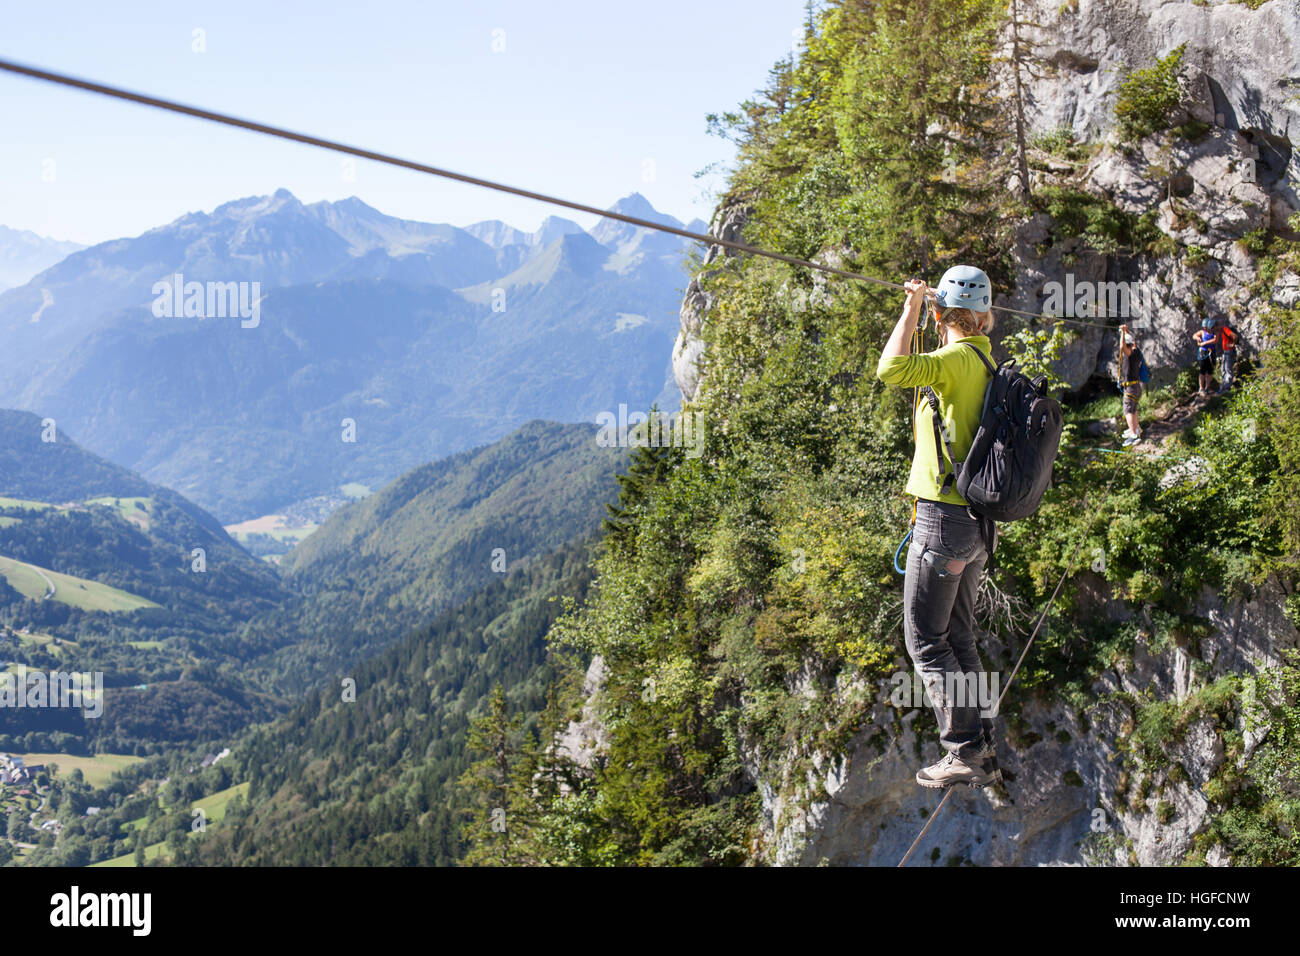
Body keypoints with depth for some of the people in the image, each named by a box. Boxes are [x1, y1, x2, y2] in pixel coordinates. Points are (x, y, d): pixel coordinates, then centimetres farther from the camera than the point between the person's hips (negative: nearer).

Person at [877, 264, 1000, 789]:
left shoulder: (958, 359, -16)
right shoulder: (989, 360, 11)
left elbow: (891, 370, -29)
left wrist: (911, 308, -17)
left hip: (944, 518, -9)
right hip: (978, 523, 9)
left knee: (926, 640, -1)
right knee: (959, 637, 16)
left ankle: (965, 752, -1)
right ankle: (983, 752, 18)